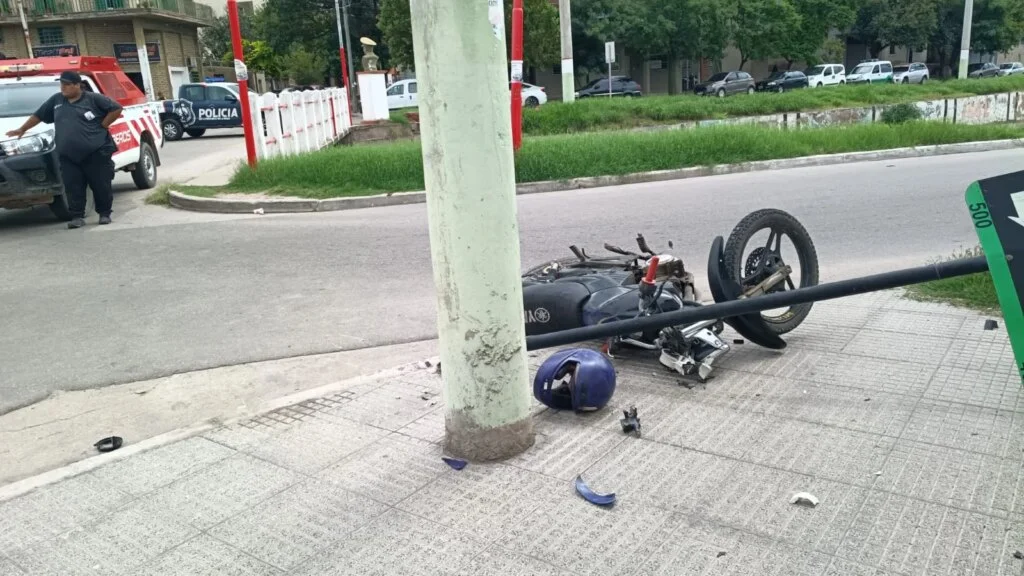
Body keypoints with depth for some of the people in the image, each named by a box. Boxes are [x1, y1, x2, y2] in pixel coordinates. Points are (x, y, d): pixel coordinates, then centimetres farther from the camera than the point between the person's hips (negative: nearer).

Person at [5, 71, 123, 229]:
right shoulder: (56, 100, 16)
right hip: (69, 157, 4)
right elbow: (38, 115, 26)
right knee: (74, 188, 0)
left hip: (96, 153, -4)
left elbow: (116, 109, -3)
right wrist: (22, 130, 28)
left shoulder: (93, 98, 0)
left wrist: (102, 126, -6)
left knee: (101, 185, 1)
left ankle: (105, 214, 14)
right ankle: (77, 216, 5)